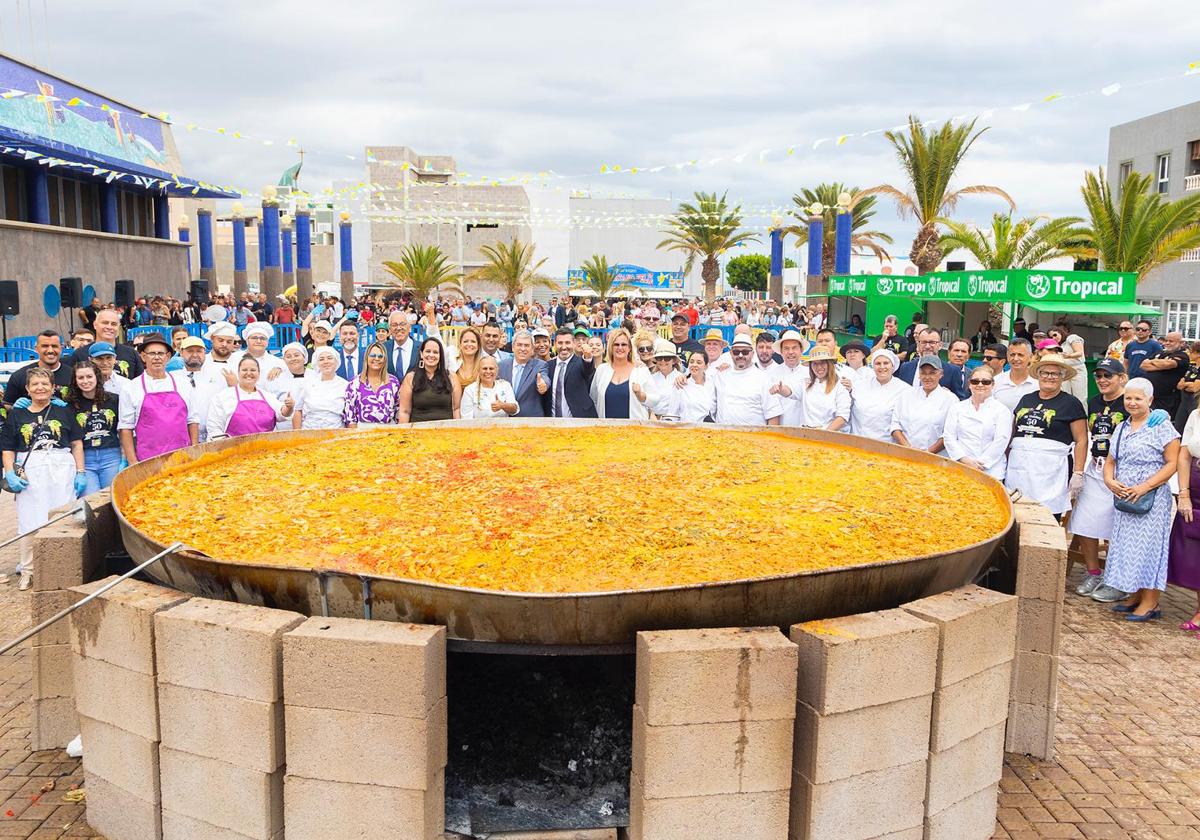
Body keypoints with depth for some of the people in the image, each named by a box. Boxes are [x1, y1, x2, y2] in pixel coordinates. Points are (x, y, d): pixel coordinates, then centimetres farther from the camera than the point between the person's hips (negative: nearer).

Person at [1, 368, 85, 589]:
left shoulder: (63, 412, 11)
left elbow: (77, 444, 10)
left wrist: (80, 473, 3)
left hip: (62, 470, 0)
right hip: (29, 472, 0)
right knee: (30, 523, 1)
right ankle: (28, 571, 12)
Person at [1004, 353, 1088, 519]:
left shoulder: (1071, 403, 3)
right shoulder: (1026, 399, 16)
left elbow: (1081, 441, -1)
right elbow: (1012, 433, 21)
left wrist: (1078, 474, -8)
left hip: (1050, 472, -4)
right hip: (1018, 470, 4)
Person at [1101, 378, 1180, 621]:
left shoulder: (1162, 427, -7)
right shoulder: (1121, 428, 13)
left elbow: (1172, 463, -11)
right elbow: (1110, 460, 17)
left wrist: (1144, 487, -19)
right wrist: (1110, 480, -4)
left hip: (1151, 499, -7)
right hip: (1123, 498, 7)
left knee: (1148, 545, -4)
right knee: (1127, 546, 10)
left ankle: (1150, 603, 3)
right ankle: (1135, 596, 20)